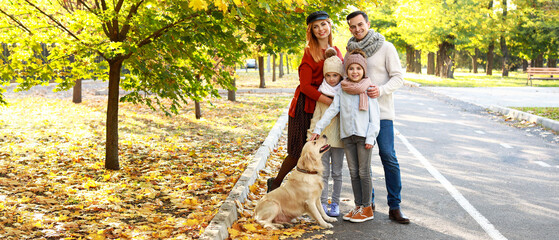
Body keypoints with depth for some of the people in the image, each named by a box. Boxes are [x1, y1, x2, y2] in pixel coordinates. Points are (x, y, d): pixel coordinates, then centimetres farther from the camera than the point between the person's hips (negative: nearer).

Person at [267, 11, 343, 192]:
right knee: (299, 152, -1)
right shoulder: (310, 53, -7)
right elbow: (305, 86, -12)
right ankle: (275, 183, 20)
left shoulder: (336, 52, 10)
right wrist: (330, 101, -22)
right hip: (306, 106, -5)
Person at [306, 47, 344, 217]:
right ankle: (323, 203, 11)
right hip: (322, 137, 1)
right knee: (323, 172, 4)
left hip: (339, 138, -1)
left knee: (337, 173, 6)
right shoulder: (321, 92, 4)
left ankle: (335, 203, 15)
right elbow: (316, 115, 7)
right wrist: (311, 135, 3)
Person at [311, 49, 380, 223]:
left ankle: (367, 209, 7)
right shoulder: (342, 90, 6)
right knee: (353, 173, 8)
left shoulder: (369, 90, -4)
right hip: (347, 136, 4)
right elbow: (332, 110, 6)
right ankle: (358, 206, 17)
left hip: (364, 136, -4)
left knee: (364, 172, -2)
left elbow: (374, 116, -4)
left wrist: (370, 138, -10)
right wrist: (318, 128, 1)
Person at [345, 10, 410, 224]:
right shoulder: (350, 50, 12)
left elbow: (398, 77, -4)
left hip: (381, 110, -4)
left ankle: (394, 207, -5)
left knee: (388, 156, -10)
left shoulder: (385, 47, -2)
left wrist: (381, 90, -22)